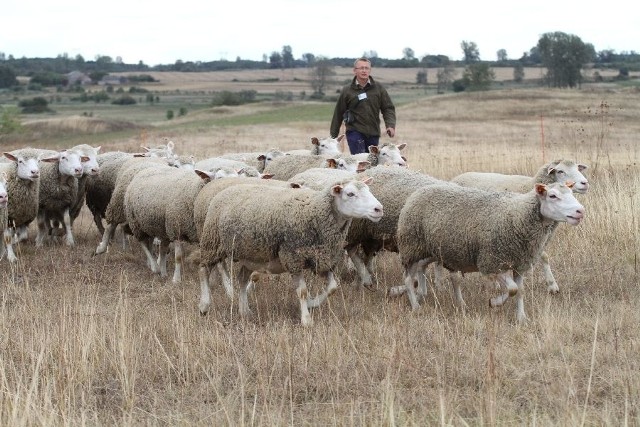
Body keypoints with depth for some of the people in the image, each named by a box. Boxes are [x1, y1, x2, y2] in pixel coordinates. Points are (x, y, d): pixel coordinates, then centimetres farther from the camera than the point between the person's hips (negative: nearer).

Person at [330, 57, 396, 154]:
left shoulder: (378, 88, 6)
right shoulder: (347, 91, 2)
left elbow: (388, 108, 8)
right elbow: (338, 114, 7)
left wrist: (390, 125, -9)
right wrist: (333, 136, 8)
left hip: (373, 133, 3)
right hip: (355, 131, -3)